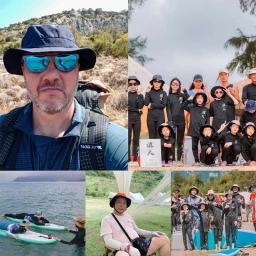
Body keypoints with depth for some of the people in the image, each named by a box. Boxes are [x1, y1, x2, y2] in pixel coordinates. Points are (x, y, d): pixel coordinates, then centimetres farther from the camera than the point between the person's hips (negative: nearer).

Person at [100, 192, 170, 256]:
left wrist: (151, 233, 14)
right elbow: (108, 241, -11)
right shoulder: (107, 219, 1)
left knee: (164, 239, -4)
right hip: (124, 250, -7)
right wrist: (128, 247, -26)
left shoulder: (128, 216, 22)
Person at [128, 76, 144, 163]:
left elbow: (140, 106, -5)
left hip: (137, 119, 3)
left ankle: (135, 156, 8)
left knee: (136, 139, 4)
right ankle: (128, 157, -4)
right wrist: (137, 110, -8)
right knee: (128, 139, -7)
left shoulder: (139, 95, 10)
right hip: (128, 119, -3)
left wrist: (138, 95, -7)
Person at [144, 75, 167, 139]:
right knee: (151, 136, 4)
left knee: (159, 136, -2)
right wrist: (147, 92, -11)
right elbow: (146, 103, -9)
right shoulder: (149, 92, 5)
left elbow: (163, 105, -6)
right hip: (151, 116, 1)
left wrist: (152, 105, -6)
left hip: (160, 117, 0)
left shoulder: (163, 93, 5)